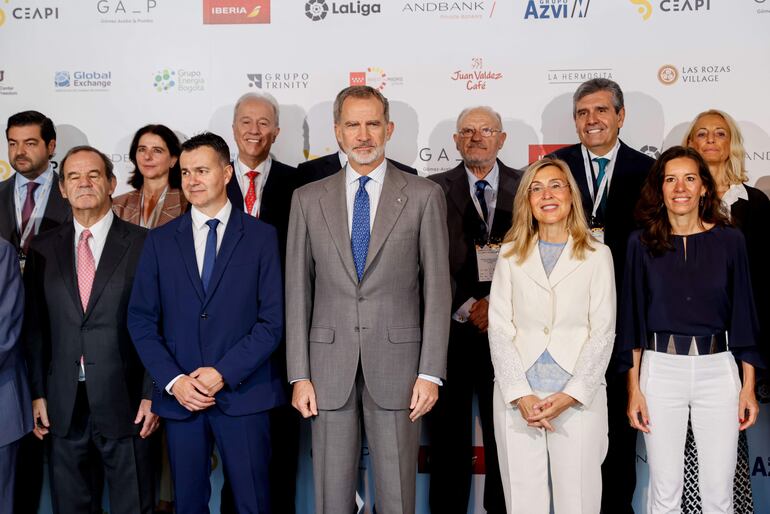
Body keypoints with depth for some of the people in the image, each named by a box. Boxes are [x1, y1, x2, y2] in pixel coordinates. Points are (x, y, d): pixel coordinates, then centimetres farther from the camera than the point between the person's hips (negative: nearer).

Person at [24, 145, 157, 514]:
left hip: (123, 399, -3)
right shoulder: (43, 248, 7)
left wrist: (152, 394, -7)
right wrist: (37, 393, 4)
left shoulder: (142, 244, -3)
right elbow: (35, 327, 8)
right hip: (62, 403, 3)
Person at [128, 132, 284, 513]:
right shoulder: (160, 240, 8)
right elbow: (141, 320, 5)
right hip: (178, 395, 2)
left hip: (243, 393, -2)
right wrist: (173, 380, -7)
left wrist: (224, 373, -11)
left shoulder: (261, 237, 1)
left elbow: (273, 319, -4)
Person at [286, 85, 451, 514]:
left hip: (396, 364, -1)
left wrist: (431, 372, -6)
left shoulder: (424, 196, 2)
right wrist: (299, 374, 1)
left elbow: (437, 289, 0)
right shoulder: (309, 199, 8)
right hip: (329, 367, 2)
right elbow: (298, 291, 6)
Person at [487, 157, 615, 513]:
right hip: (517, 398, 1)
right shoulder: (510, 254, 7)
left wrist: (570, 395, -10)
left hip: (578, 398, -1)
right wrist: (520, 394, -8)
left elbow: (603, 332, 0)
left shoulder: (597, 255, 4)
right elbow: (499, 328, 2)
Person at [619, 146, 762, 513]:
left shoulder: (729, 240, 3)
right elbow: (633, 318, 2)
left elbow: (742, 314, 5)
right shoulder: (642, 242, 1)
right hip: (661, 369, 0)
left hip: (717, 370, 1)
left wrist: (749, 386, 1)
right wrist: (634, 388, -2)